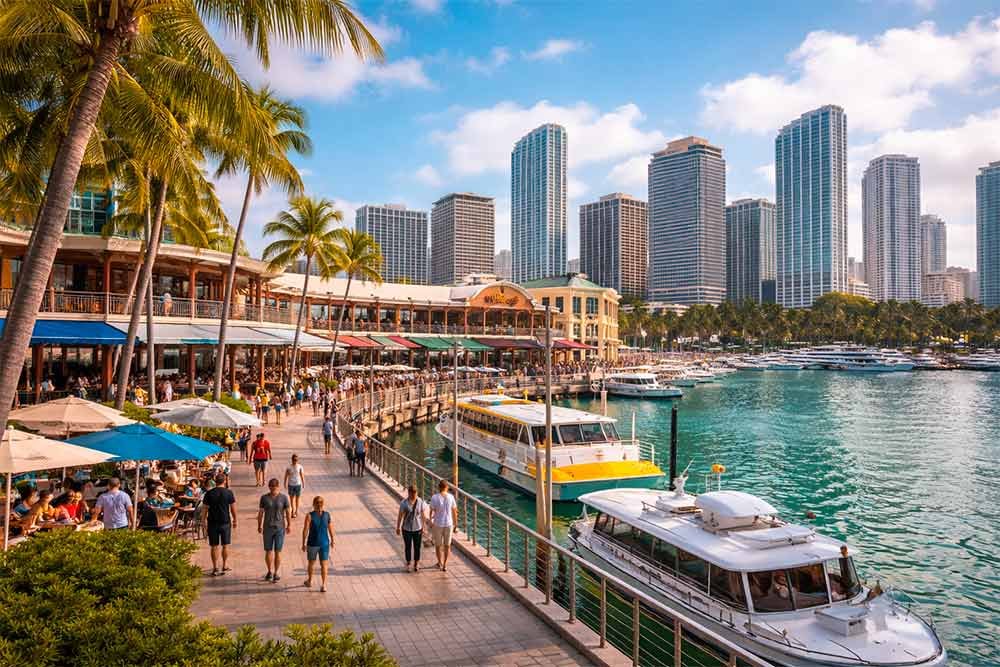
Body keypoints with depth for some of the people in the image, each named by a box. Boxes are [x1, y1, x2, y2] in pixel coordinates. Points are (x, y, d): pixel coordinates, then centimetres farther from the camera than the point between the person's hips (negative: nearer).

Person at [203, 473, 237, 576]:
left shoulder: (209, 493, -4)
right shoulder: (229, 493, -6)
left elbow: (206, 509, -1)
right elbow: (233, 508, -1)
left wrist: (204, 522, 9)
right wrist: (235, 520, 11)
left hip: (212, 522, 1)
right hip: (225, 522, -1)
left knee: (214, 546, 7)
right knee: (225, 545, 11)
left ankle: (215, 568, 10)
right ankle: (225, 566, 16)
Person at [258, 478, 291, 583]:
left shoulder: (284, 497, -5)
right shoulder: (264, 498, -3)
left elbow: (287, 512, -1)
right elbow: (260, 512, 3)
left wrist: (289, 525, 0)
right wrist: (259, 526, 5)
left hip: (280, 528, -1)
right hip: (268, 528, 1)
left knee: (278, 552, 2)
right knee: (268, 551, 7)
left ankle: (276, 573, 15)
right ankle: (269, 572, 28)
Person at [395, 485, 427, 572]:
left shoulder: (421, 502, -11)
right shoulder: (404, 503, -16)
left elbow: (422, 515, -2)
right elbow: (400, 516, -8)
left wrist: (423, 528, 3)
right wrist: (398, 527, -3)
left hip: (417, 529, 1)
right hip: (407, 529, -1)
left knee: (417, 547, 13)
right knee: (407, 547, 13)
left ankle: (416, 564, 33)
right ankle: (408, 564, 33)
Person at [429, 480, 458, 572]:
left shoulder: (434, 497, -15)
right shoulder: (451, 497, -9)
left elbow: (432, 511, -10)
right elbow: (454, 511, -2)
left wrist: (431, 522, 7)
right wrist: (455, 523, 10)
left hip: (438, 524, -1)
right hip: (448, 524, 1)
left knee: (438, 544, 20)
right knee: (447, 545, 17)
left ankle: (440, 562, 36)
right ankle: (445, 565, 12)